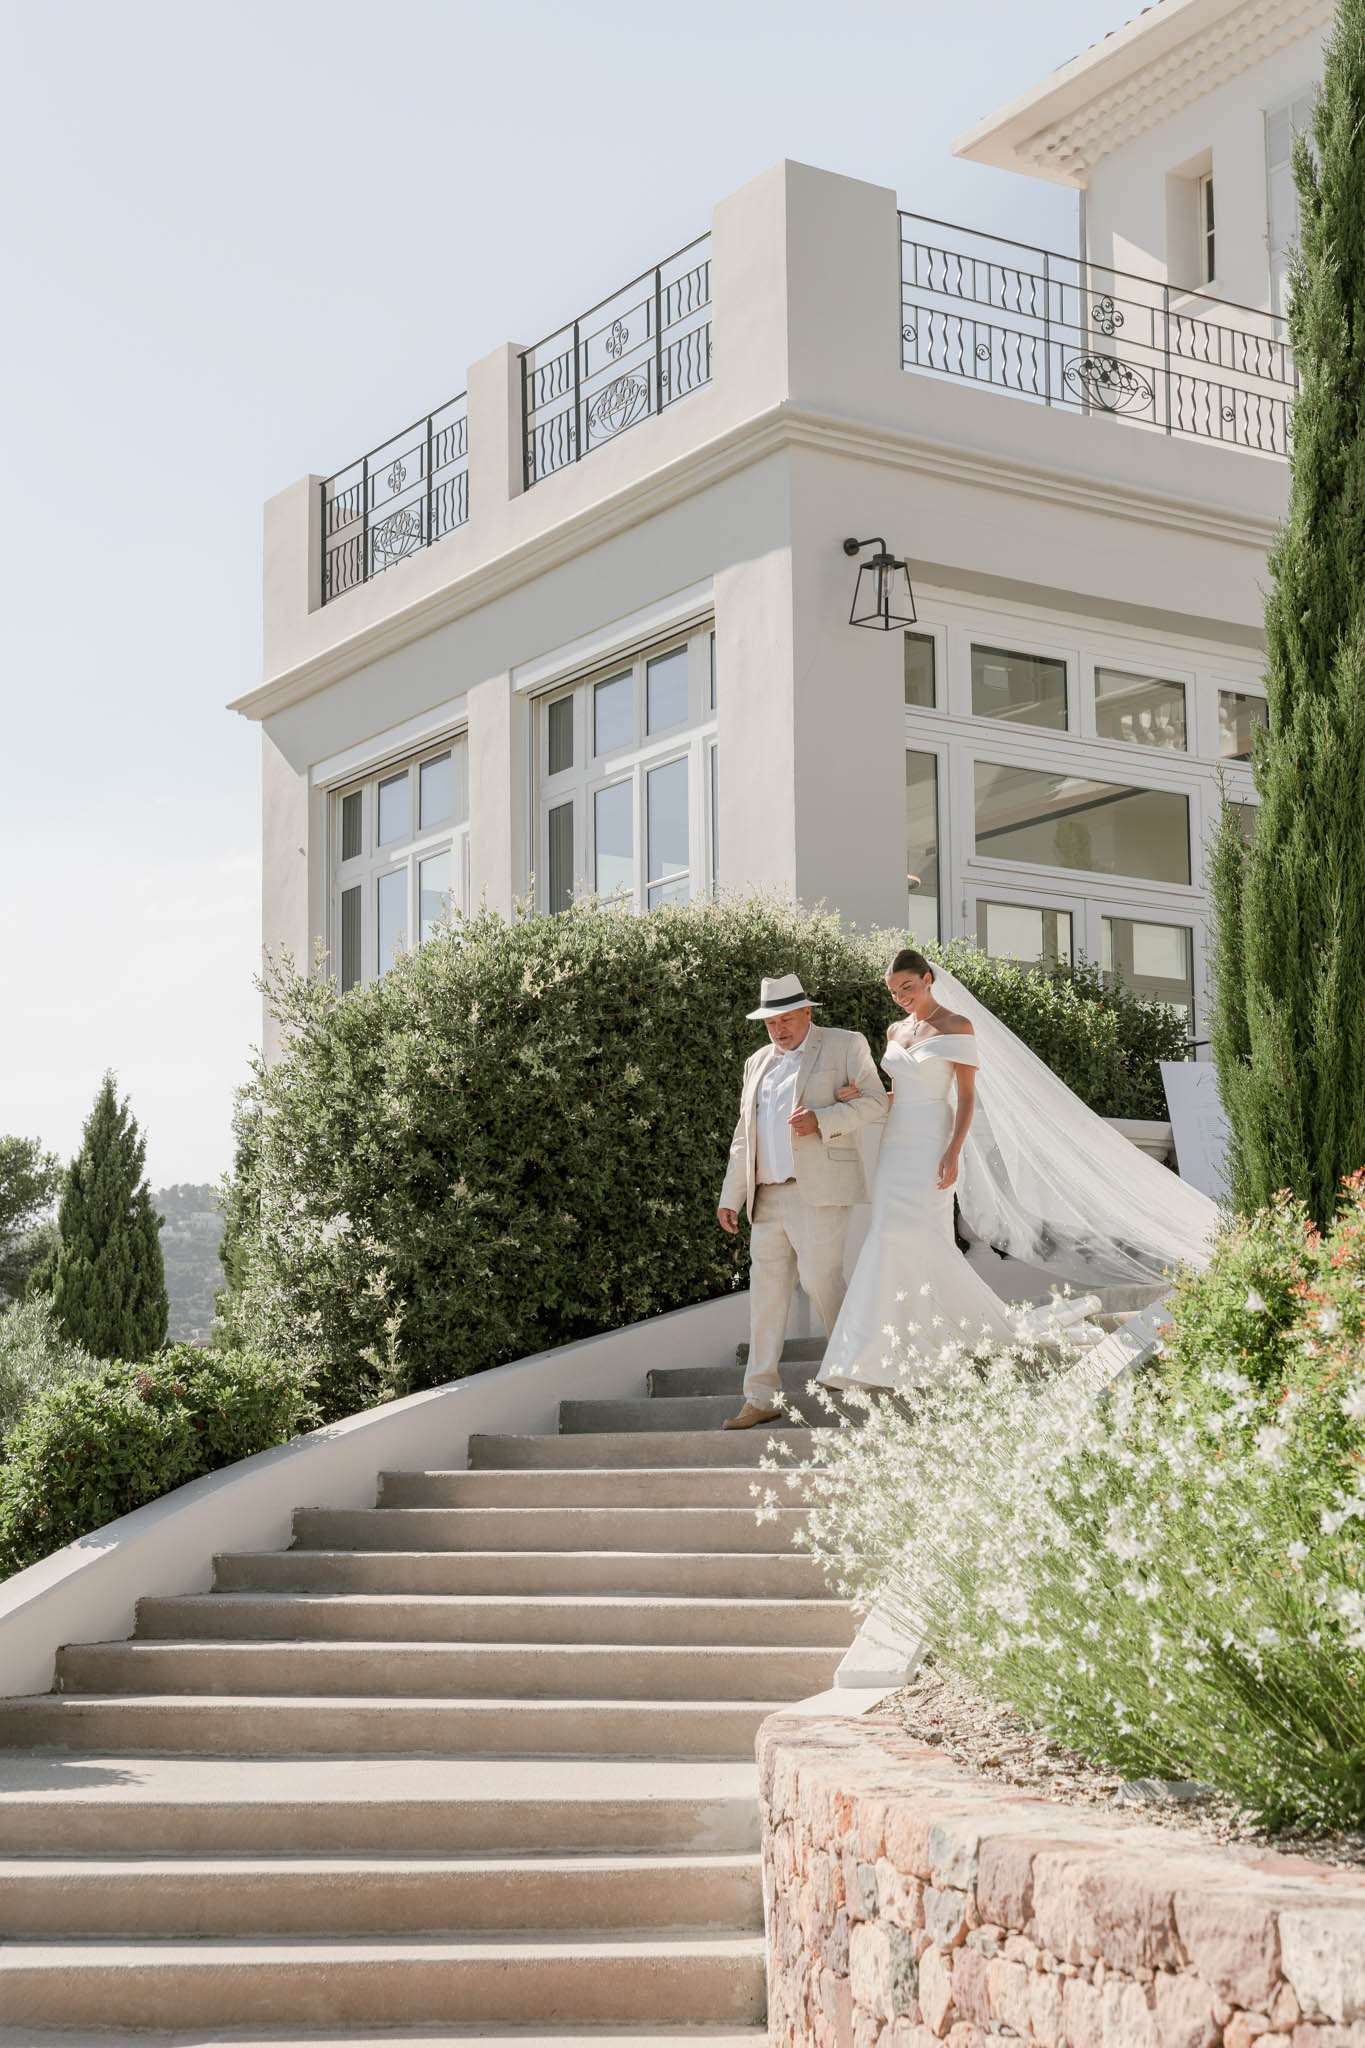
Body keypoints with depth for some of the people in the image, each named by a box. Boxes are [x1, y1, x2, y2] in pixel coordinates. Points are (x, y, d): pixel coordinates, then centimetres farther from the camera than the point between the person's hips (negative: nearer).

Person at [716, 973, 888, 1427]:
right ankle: (760, 1399, 4)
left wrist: (821, 1119, -17)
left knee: (820, 1280, -11)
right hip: (768, 1198, 6)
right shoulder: (758, 1062, 20)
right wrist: (731, 1197, 15)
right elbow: (744, 1137, 21)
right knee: (766, 1292, 2)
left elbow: (875, 1102, -3)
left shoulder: (845, 1045, 4)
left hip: (819, 1192, -6)